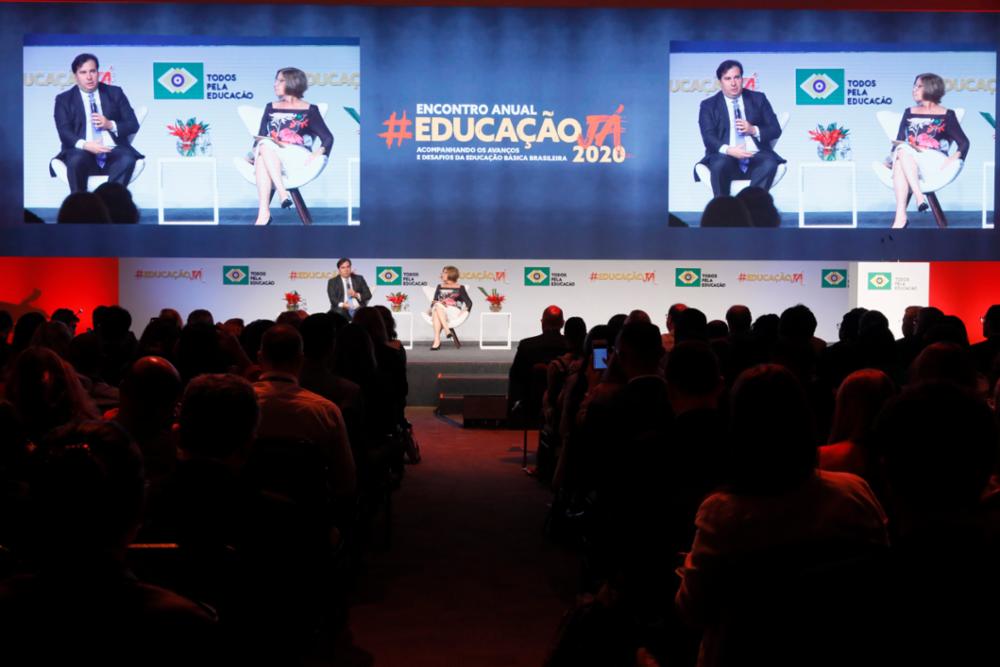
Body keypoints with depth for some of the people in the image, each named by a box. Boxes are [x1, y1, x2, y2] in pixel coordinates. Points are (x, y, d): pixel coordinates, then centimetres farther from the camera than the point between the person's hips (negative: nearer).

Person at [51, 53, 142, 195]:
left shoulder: (115, 93, 16)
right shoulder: (64, 99, 12)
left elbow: (133, 124, 11)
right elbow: (64, 132, -2)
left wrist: (110, 125, -9)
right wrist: (84, 145, -24)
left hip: (113, 152, 1)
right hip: (84, 153, -1)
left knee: (128, 159, -33)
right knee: (76, 160, -36)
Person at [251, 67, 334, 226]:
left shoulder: (309, 110, 14)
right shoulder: (271, 108, 25)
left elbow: (328, 138, 7)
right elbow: (260, 137, 19)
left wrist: (316, 156, -12)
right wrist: (256, 150, -4)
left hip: (297, 158, -3)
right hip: (269, 155, 3)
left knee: (266, 146, -33)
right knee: (262, 152, -34)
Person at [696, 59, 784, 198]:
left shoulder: (758, 99, 15)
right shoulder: (709, 105, 10)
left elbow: (775, 129, 12)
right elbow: (709, 137, -5)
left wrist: (754, 130, -9)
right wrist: (728, 150, -25)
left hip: (756, 157, 2)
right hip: (727, 158, -1)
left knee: (770, 164, -32)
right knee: (719, 164, -36)